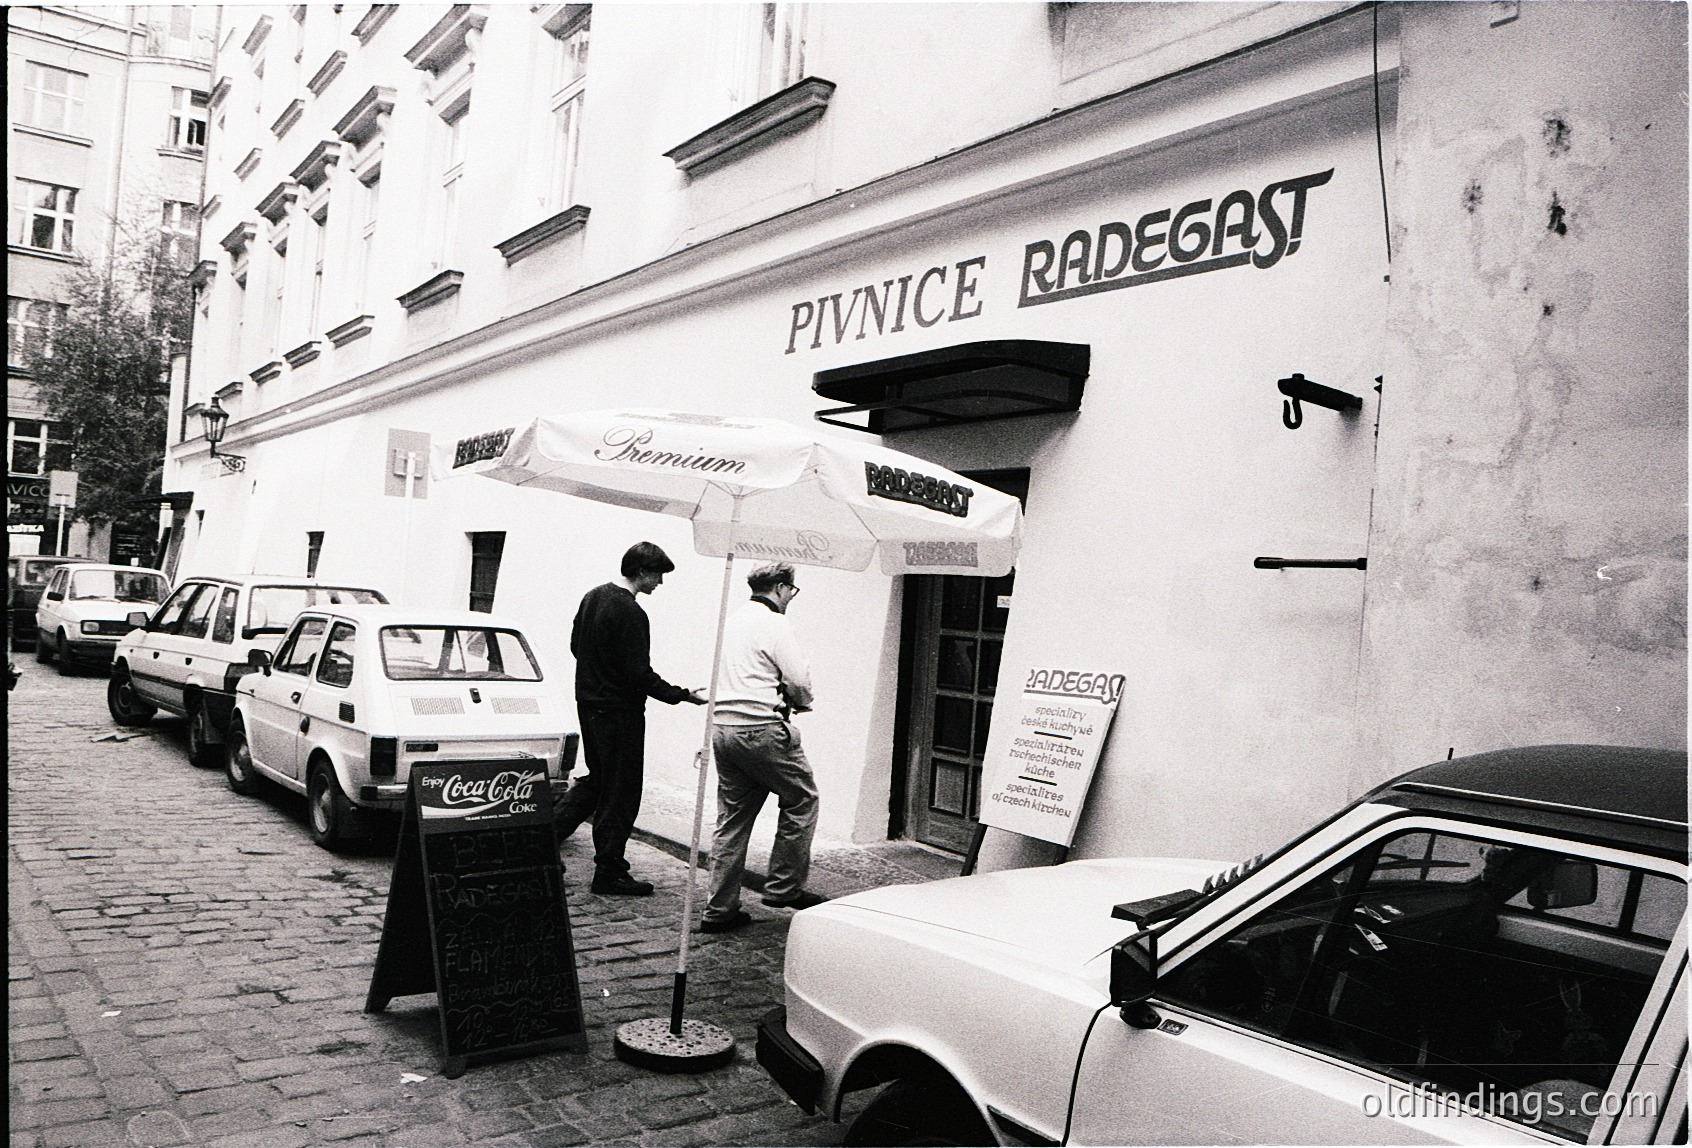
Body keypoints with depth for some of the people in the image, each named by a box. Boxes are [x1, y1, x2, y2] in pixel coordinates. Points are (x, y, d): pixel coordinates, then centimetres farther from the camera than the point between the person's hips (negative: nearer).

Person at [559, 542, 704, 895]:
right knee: (620, 793, 1)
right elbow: (640, 674, -22)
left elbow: (575, 645, 18)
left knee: (596, 780, 22)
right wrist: (682, 695, -13)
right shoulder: (630, 613, -21)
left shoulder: (593, 597, 7)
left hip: (588, 704, 9)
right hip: (619, 711, -9)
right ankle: (609, 873, 9)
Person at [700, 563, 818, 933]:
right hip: (761, 728, -8)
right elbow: (800, 683, -12)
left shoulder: (733, 621, 16)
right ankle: (783, 887, 13)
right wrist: (801, 702, 10)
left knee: (732, 816, 11)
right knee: (801, 799, 9)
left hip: (722, 726, 8)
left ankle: (720, 909, 13)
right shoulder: (774, 625, -9)